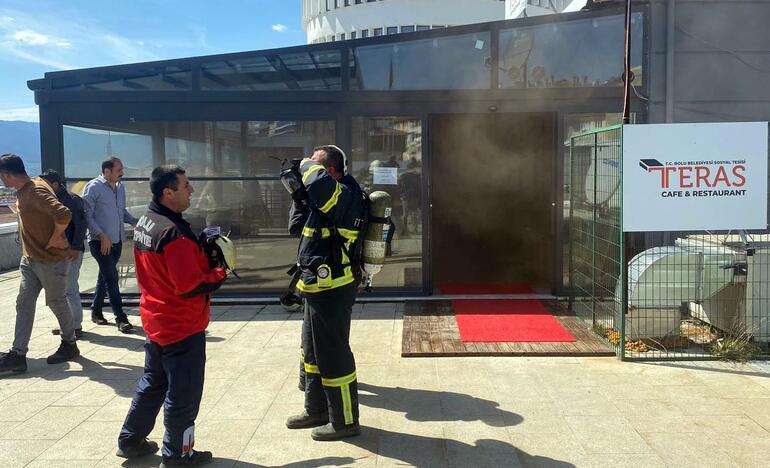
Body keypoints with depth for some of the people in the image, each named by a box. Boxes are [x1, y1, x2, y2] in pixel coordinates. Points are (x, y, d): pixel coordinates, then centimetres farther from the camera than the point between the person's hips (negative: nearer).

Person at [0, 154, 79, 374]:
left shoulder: (36, 192, -24)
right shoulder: (23, 190, 7)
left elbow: (64, 214, -38)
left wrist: (55, 239, -24)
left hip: (51, 260, -9)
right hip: (30, 258, 9)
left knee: (57, 302, 7)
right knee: (24, 304, 6)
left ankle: (69, 345, 26)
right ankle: (18, 354, 8)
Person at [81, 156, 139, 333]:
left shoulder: (120, 187, 12)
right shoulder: (93, 187, -11)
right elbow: (87, 214, -15)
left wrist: (134, 221, 3)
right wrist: (102, 235, -20)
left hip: (117, 240, 8)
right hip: (100, 241, -7)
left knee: (105, 277, 16)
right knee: (111, 278, -8)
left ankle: (96, 311, 29)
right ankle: (120, 318, -4)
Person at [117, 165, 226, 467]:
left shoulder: (145, 223, 4)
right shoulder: (174, 233, -25)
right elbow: (192, 286, -27)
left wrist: (201, 255, -1)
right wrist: (220, 274, -11)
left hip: (156, 321, 9)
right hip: (182, 327, -9)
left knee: (153, 383, 23)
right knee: (183, 394, 6)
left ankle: (131, 440, 34)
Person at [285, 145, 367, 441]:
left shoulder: (345, 195, -17)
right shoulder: (323, 198, 13)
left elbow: (319, 181, -38)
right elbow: (296, 227, 18)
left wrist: (307, 166, -15)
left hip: (333, 290, -11)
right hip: (319, 287, 11)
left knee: (333, 356, 0)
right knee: (312, 351, 21)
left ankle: (344, 421, 14)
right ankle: (316, 410, 36)